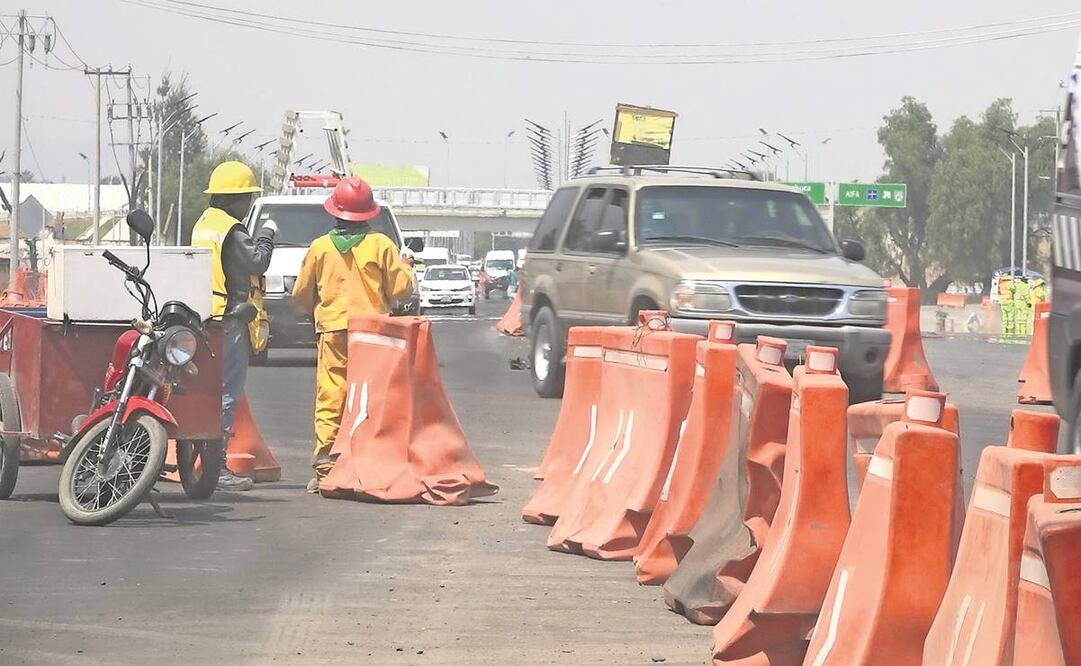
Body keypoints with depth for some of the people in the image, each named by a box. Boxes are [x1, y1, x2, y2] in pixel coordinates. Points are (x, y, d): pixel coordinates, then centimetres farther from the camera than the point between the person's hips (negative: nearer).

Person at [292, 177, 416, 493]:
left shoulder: (320, 247, 2)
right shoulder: (382, 245, -3)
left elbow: (301, 295, 9)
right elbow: (401, 289, 1)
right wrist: (405, 265, 20)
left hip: (332, 332, 0)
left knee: (330, 399, 0)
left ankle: (324, 467, -6)